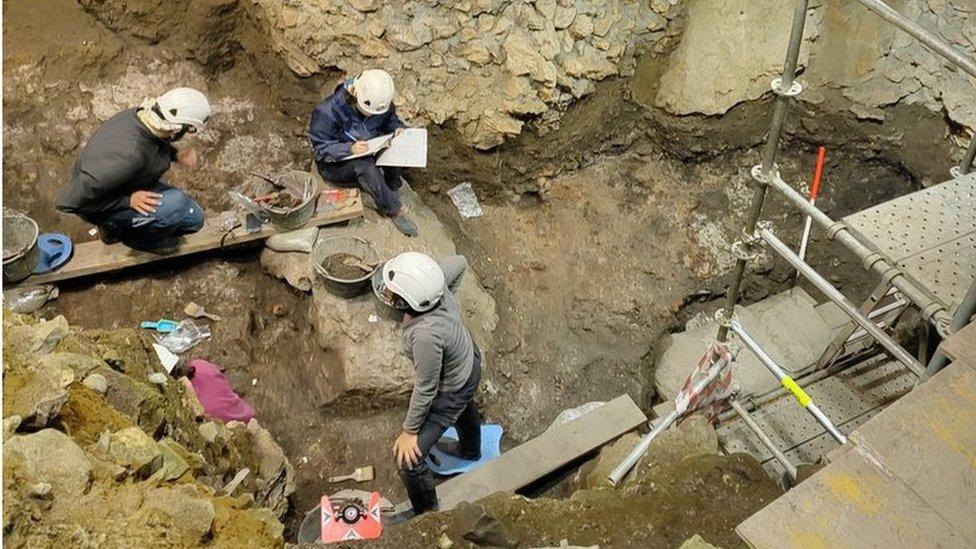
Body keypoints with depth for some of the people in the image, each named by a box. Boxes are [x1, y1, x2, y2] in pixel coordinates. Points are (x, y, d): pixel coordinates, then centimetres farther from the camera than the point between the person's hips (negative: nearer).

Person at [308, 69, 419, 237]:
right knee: (364, 165, -36)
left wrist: (398, 127, -16)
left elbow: (390, 119, 9)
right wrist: (350, 149, -39)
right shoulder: (328, 111, -28)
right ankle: (394, 210, -24)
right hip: (335, 163, -5)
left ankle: (391, 186, -7)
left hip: (369, 150, 5)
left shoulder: (379, 102, -12)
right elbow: (321, 149, -22)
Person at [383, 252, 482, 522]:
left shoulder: (426, 335, -46)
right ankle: (470, 450, 72)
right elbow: (459, 262, -5)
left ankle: (427, 515, 30)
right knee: (465, 408, 39)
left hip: (451, 391, -8)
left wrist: (410, 431, -15)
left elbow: (426, 389, -31)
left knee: (408, 458, 3)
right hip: (469, 360, 8)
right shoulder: (435, 284, -28)